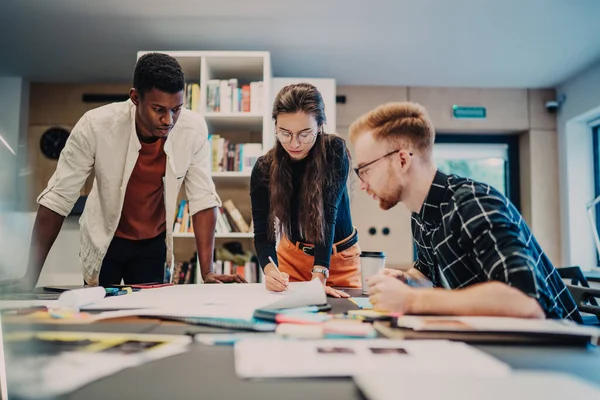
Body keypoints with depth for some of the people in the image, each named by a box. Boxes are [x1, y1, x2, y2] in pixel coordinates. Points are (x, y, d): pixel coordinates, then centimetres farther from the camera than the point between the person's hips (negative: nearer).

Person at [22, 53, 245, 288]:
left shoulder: (194, 129, -22)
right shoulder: (96, 125, -26)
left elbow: (203, 198, -15)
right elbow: (57, 198, -19)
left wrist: (207, 272, -20)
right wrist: (30, 277, -19)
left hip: (153, 242, 2)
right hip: (104, 240, -1)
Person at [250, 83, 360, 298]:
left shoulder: (335, 151, -22)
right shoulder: (264, 168, -17)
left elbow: (328, 214, -30)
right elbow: (263, 234, -19)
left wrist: (319, 276, -39)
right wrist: (270, 270, -39)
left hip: (339, 258, -1)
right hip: (292, 255, 2)